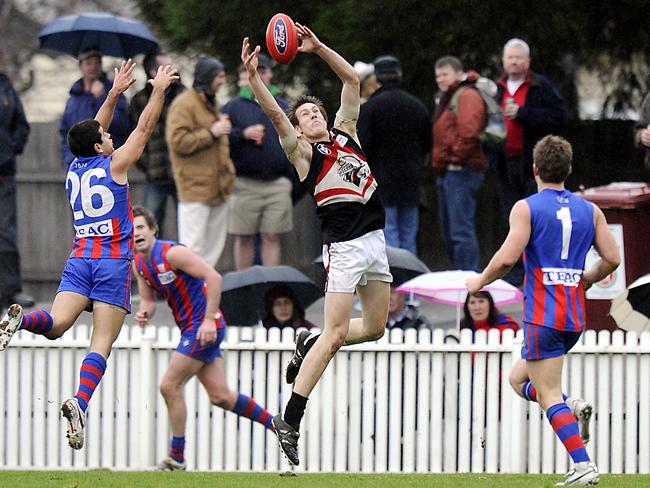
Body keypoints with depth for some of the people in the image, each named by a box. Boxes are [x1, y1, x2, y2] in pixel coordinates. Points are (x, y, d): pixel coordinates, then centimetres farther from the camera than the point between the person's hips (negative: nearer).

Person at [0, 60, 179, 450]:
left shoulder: (74, 169, 13)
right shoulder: (114, 165, -1)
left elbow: (94, 130, 30)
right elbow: (145, 128, 8)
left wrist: (115, 93, 36)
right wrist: (159, 91, 20)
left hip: (78, 259, 5)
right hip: (113, 261, -5)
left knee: (56, 325, -7)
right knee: (102, 343, -10)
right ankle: (80, 402, -30)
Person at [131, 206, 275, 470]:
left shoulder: (172, 253, -16)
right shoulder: (139, 264, 10)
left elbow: (213, 277, -20)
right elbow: (148, 300, 16)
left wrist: (209, 320, -24)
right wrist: (144, 312, -9)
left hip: (205, 327, -9)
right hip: (190, 328, 9)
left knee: (169, 387, -9)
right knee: (221, 396, 7)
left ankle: (176, 456, 3)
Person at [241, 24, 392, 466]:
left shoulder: (346, 133, 14)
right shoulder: (302, 152, -1)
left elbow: (352, 79, 13)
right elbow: (275, 115, -17)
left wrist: (318, 48, 3)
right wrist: (253, 76, -30)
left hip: (375, 239, 6)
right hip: (344, 245, -6)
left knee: (376, 327, 12)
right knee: (335, 333, -12)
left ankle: (309, 344, 35)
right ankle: (289, 421, -11)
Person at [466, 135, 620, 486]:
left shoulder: (526, 208, -6)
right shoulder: (590, 210, 9)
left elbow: (507, 258, -17)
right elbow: (612, 259, 5)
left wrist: (480, 281, 2)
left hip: (543, 315, -6)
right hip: (575, 317, 6)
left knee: (549, 396, -5)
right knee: (519, 378, 21)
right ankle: (573, 408, -3)